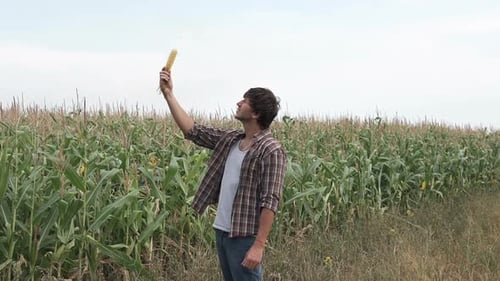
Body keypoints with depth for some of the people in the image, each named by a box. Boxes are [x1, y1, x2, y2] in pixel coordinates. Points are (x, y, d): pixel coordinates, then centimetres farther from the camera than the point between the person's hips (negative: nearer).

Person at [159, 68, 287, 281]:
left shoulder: (271, 151, -15)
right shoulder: (230, 140, 8)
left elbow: (270, 202, -19)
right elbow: (192, 130, 13)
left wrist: (259, 246, -25)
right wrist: (168, 94, 11)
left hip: (244, 237, -8)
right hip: (222, 232, 8)